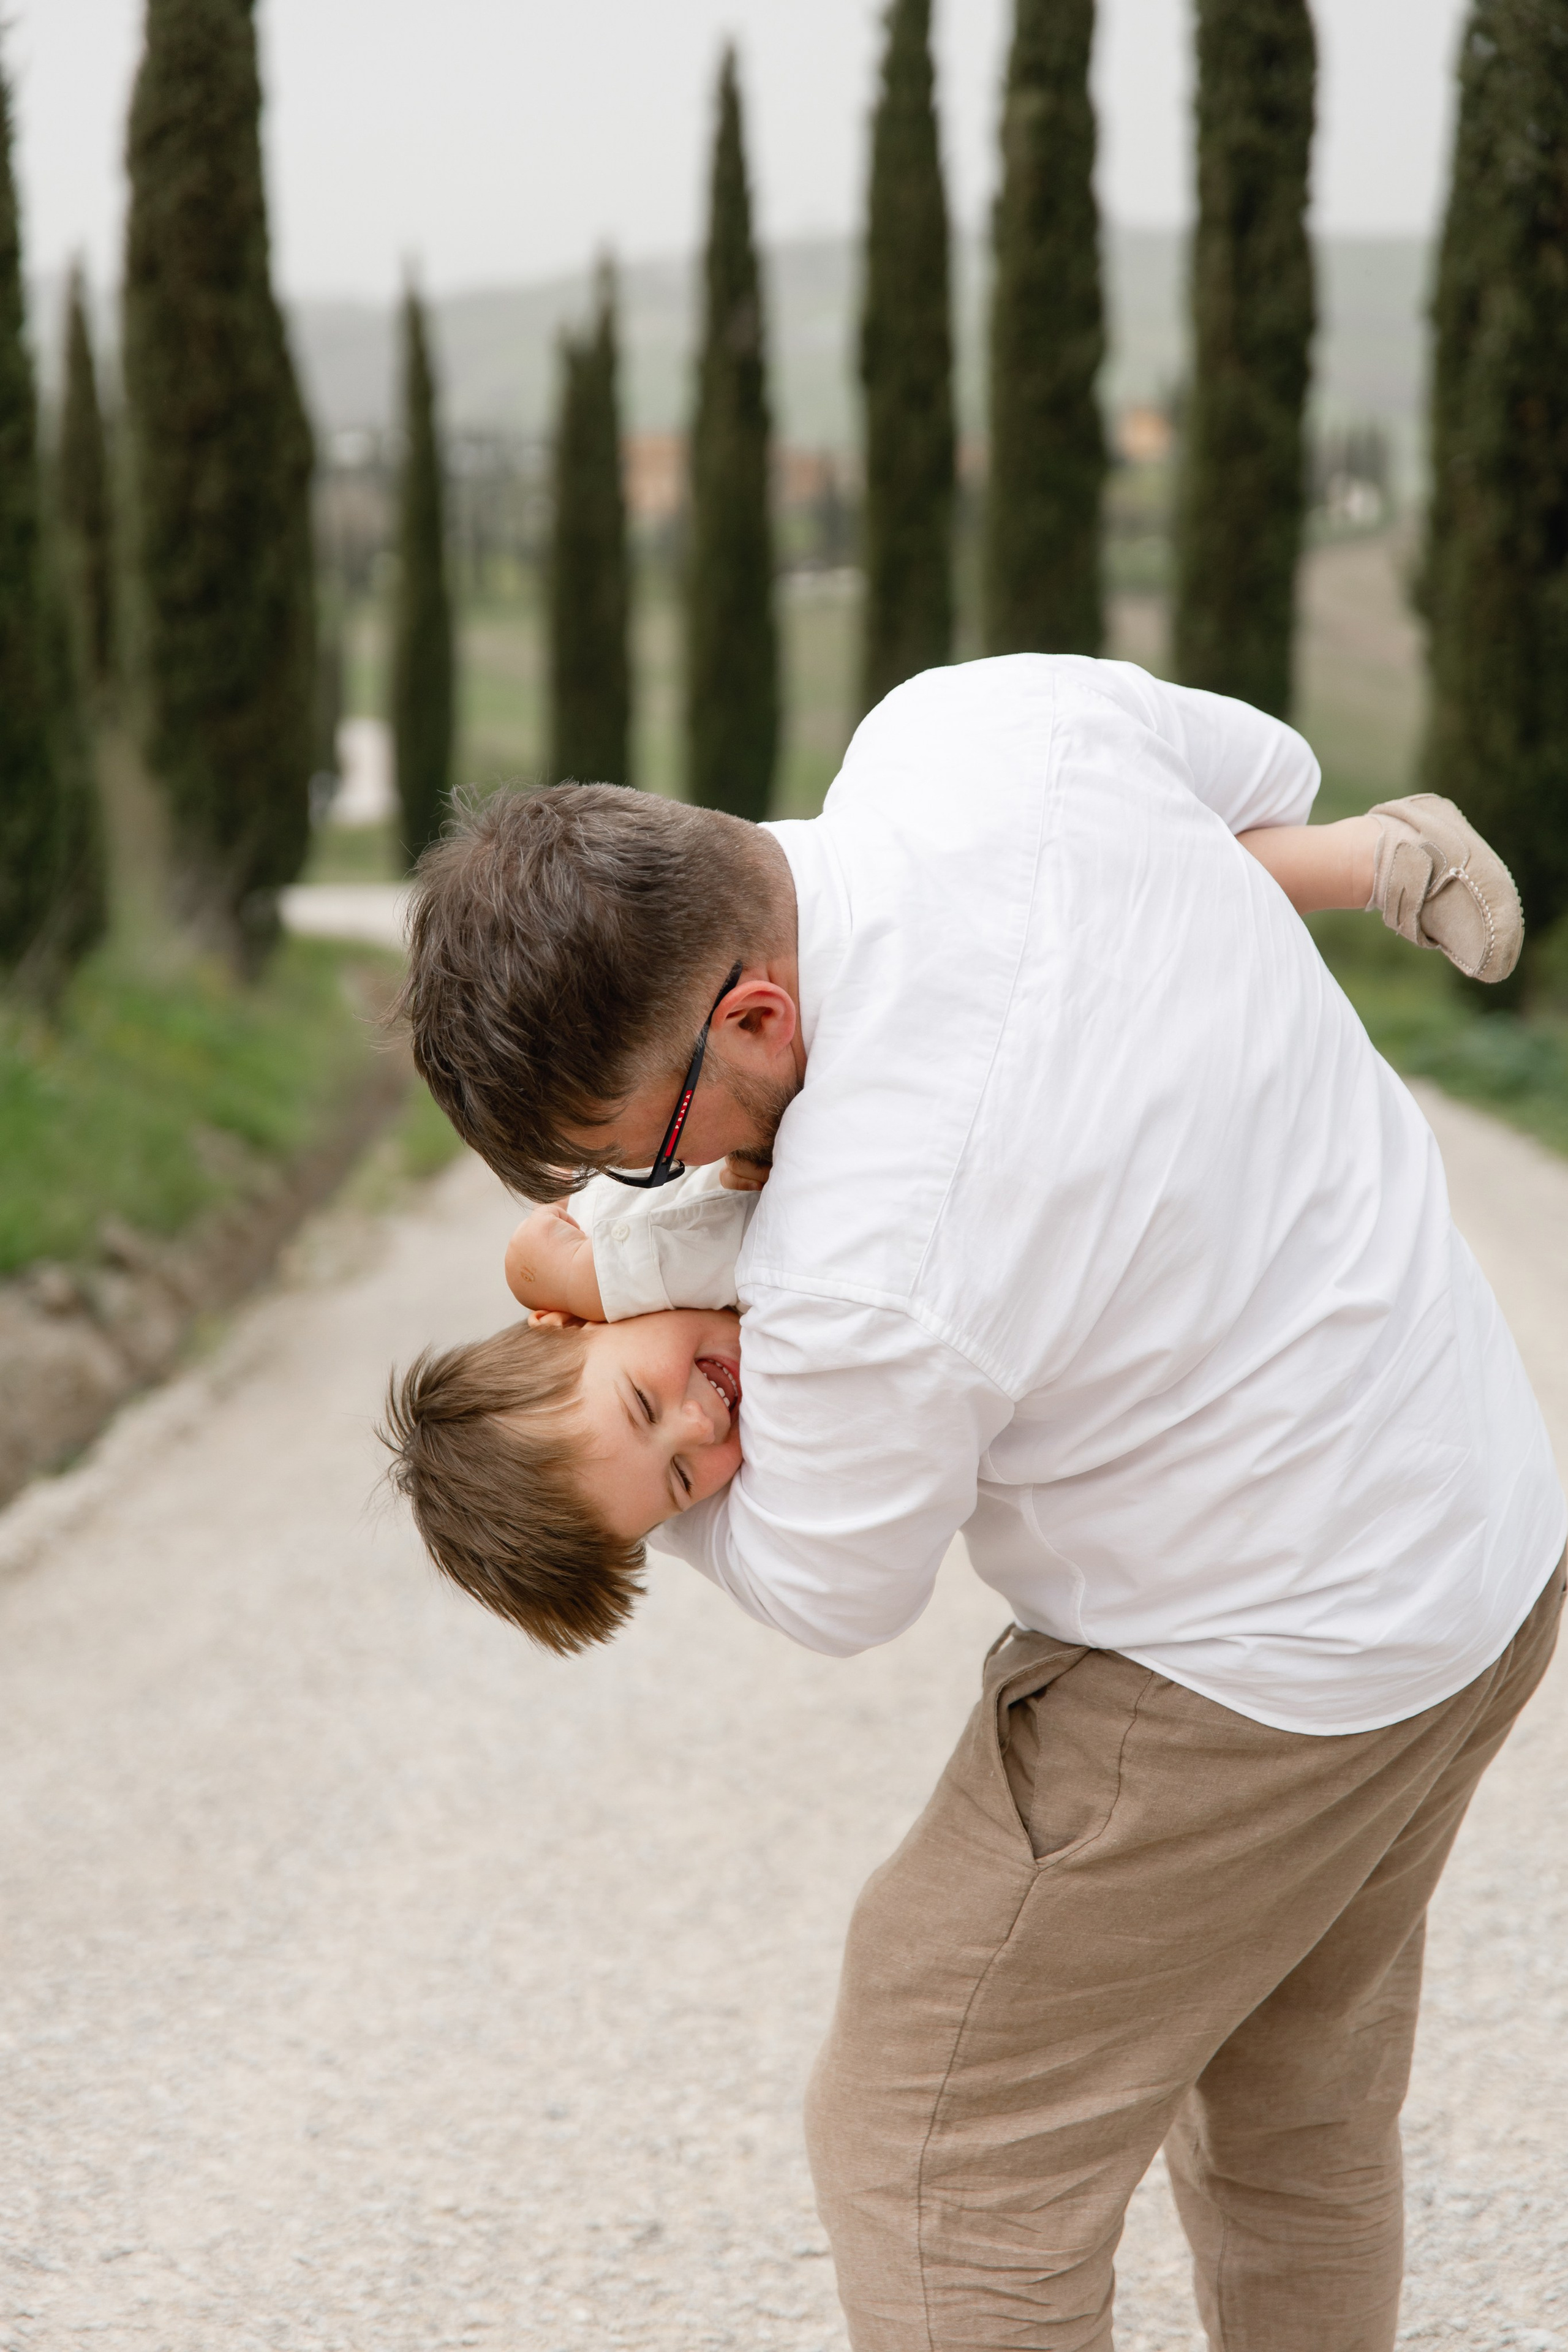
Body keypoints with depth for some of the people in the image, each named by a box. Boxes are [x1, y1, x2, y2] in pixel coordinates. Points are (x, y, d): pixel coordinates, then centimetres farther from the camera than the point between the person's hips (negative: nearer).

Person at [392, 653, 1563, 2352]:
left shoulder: (866, 1265, -34)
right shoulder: (977, 724, -16)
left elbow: (833, 1588, -12)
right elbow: (1257, 772, 7)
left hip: (1254, 1684, -9)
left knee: (939, 2149, 6)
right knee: (1293, 2115, 25)